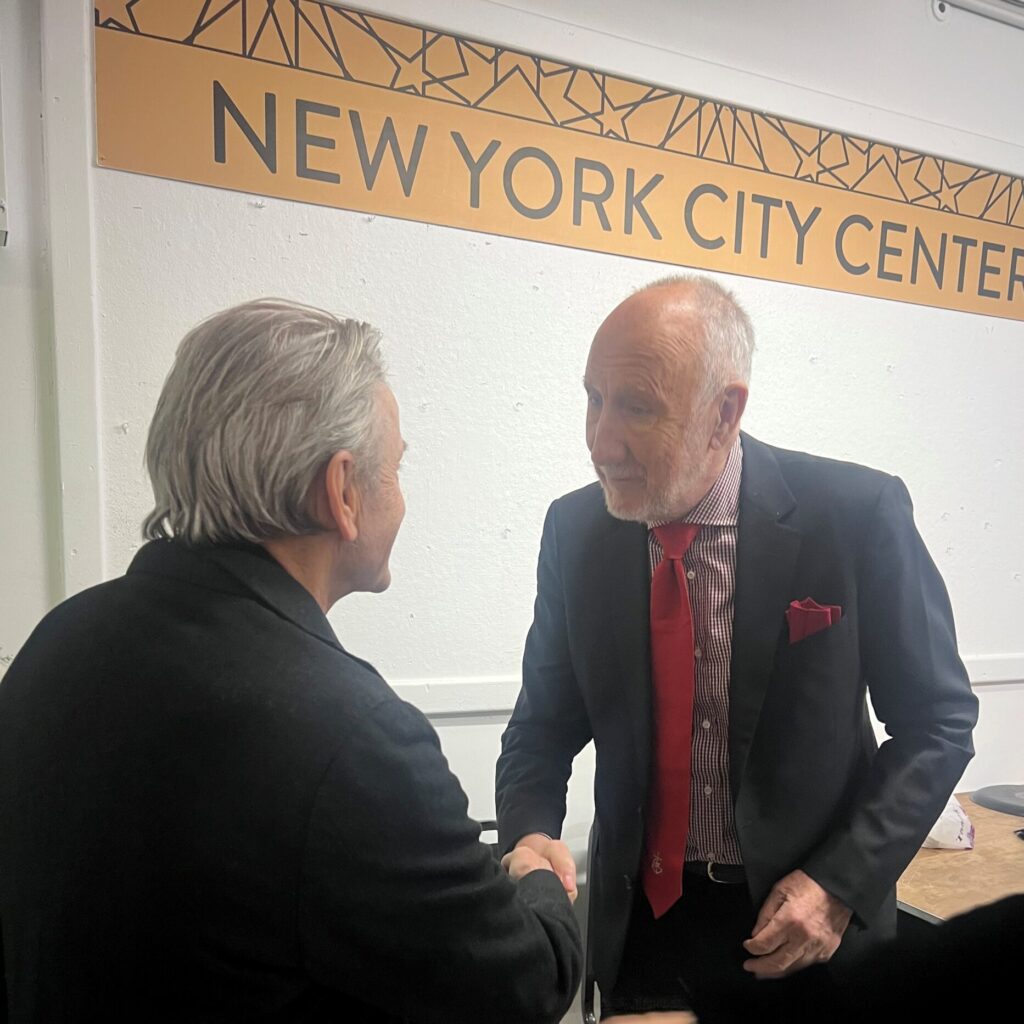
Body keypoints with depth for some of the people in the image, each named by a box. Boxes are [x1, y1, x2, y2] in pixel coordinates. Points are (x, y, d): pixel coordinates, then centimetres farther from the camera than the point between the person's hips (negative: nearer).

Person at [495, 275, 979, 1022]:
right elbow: (545, 723, 0)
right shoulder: (575, 531, -10)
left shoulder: (857, 514, -17)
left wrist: (841, 882, -15)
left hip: (809, 927, -1)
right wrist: (530, 833, -18)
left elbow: (938, 723, -7)